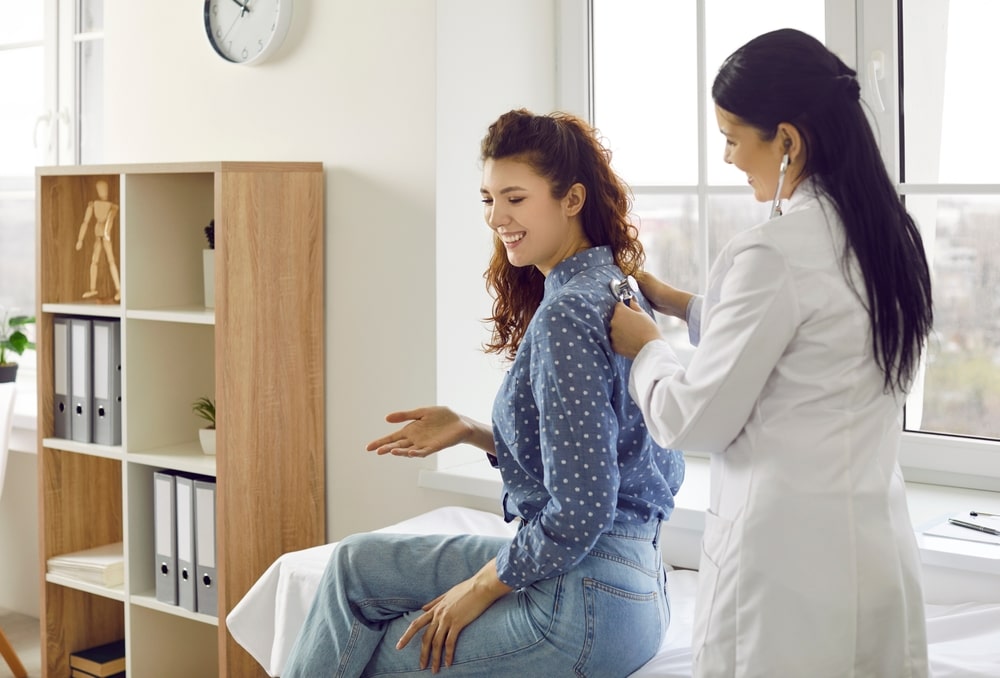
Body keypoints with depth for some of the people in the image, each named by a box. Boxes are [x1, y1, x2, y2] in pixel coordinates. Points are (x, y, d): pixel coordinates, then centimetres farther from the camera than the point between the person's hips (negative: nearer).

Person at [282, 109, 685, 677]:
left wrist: (478, 589, -10)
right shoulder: (619, 292, 9)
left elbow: (580, 511, -23)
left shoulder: (565, 315, -20)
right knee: (355, 563, 13)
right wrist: (470, 432, 9)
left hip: (585, 606, -9)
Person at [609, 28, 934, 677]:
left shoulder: (774, 253, -19)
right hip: (879, 546, 8)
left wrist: (644, 346, 6)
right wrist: (676, 301, 23)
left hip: (788, 559, -8)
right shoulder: (889, 234, 6)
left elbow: (696, 421, -12)